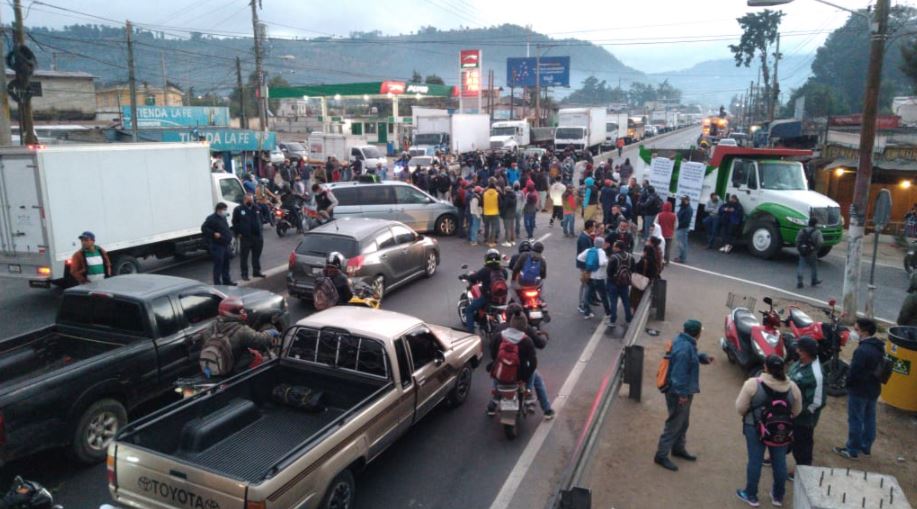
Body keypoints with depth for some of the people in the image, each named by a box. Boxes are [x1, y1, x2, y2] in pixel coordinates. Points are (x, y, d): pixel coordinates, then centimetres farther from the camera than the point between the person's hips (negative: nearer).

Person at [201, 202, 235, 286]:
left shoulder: (223, 218, 16)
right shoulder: (212, 218, -14)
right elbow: (204, 228, -20)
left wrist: (230, 237, 18)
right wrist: (214, 234, -25)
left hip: (225, 245, 9)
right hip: (217, 245, -9)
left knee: (226, 263, 16)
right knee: (218, 264, -6)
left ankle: (226, 281, 26)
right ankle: (217, 283, 0)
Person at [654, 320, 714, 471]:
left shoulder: (686, 343, 4)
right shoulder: (684, 348, -28)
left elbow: (692, 357, 24)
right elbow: (679, 373, -29)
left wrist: (703, 357, 8)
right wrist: (682, 393, -24)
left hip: (684, 391, 10)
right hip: (679, 394, -10)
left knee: (683, 423, 23)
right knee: (674, 424, -2)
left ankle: (678, 449, 39)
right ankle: (661, 455, 7)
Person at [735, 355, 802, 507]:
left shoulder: (753, 384, -17)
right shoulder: (792, 386, -7)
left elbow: (740, 408, -12)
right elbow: (796, 411, 4)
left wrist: (749, 413, 10)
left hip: (755, 428, -3)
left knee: (755, 460, 9)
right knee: (779, 462, 17)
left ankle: (751, 496, 22)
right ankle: (778, 496, 33)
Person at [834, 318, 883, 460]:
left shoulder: (862, 350, -28)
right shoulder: (879, 347, 2)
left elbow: (853, 372, -23)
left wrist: (847, 383, -5)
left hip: (859, 390, -9)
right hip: (873, 389, 9)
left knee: (855, 420, 3)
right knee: (869, 419, 18)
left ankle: (852, 450, 13)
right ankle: (866, 447, 31)